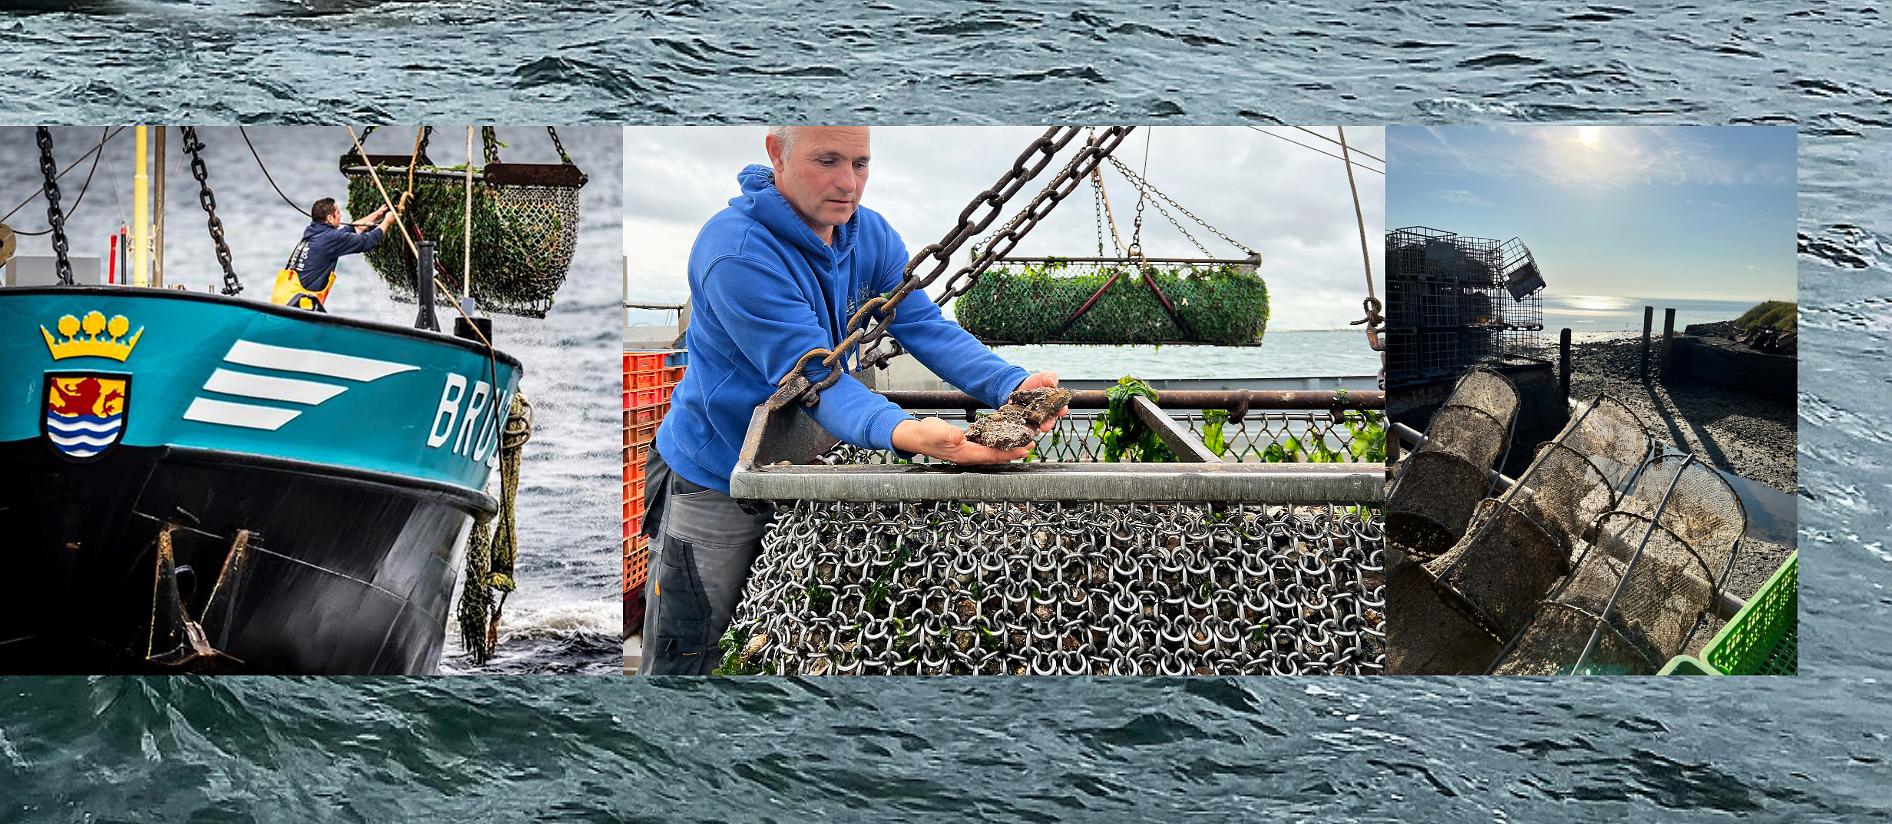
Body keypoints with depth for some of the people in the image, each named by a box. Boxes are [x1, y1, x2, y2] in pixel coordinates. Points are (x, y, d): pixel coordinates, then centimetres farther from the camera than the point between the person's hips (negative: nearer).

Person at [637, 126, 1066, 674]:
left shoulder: (870, 234, -3)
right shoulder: (736, 252, -28)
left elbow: (927, 328, -11)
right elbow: (814, 378, -34)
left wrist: (1013, 387, -29)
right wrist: (904, 433, -51)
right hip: (715, 482, -7)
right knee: (686, 661, 4)